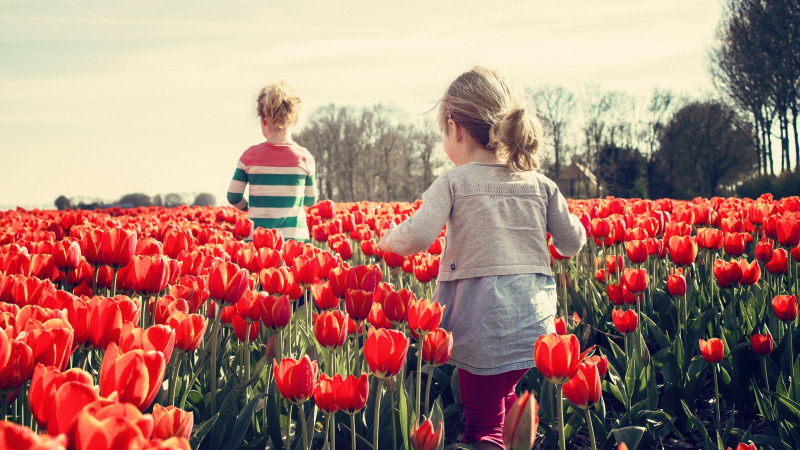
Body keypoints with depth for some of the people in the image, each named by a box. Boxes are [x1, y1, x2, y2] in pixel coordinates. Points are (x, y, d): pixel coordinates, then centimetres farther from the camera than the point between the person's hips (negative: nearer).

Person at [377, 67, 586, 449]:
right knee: (506, 400, 24)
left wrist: (387, 240, 5)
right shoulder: (540, 185, 7)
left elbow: (416, 237, -17)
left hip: (483, 328, -5)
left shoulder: (454, 182, -6)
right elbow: (573, 244, 13)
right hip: (535, 327, 5)